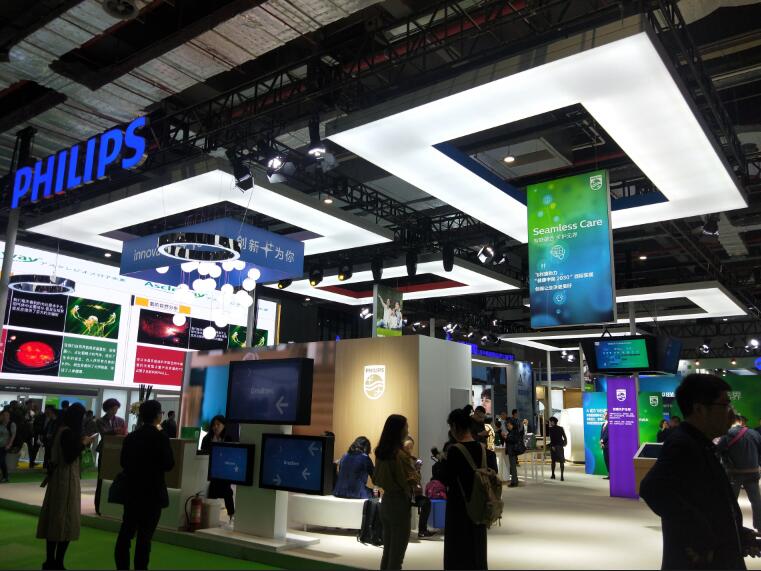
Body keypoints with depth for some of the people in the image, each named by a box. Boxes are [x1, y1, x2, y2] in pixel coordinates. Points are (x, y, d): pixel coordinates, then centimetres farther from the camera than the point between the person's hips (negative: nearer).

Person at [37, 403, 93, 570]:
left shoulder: (62, 430, 9)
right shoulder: (68, 432, -19)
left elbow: (66, 452, 12)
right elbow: (70, 456, -21)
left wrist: (80, 442, 9)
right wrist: (83, 444, -10)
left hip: (59, 476, 9)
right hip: (66, 478, -9)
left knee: (55, 518, 13)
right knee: (65, 519, -1)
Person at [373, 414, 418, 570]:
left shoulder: (380, 452, 2)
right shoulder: (400, 455, -20)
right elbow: (411, 481, -15)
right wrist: (416, 477, 3)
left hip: (386, 500, 7)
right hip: (399, 503, -7)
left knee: (387, 551, 18)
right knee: (396, 554, 4)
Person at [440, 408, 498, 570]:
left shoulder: (454, 450, -18)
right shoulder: (483, 448, -2)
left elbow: (445, 480, -16)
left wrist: (443, 462, 0)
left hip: (459, 508, -5)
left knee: (457, 551, 7)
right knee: (477, 548, 18)